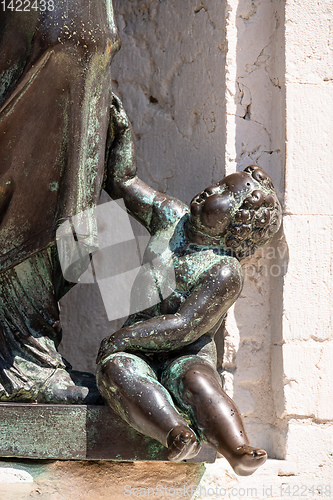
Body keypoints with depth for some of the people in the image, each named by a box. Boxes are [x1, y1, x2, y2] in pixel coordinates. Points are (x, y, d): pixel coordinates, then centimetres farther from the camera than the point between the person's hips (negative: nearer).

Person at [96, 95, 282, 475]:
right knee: (115, 369, -32)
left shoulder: (224, 272, -12)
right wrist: (122, 130, 15)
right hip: (138, 353, 4)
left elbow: (184, 327, -18)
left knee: (196, 380, -39)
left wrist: (123, 336, -16)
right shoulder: (172, 219, 9)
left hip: (187, 356, -4)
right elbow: (123, 182, 22)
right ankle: (176, 436, -56)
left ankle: (240, 453, -62)